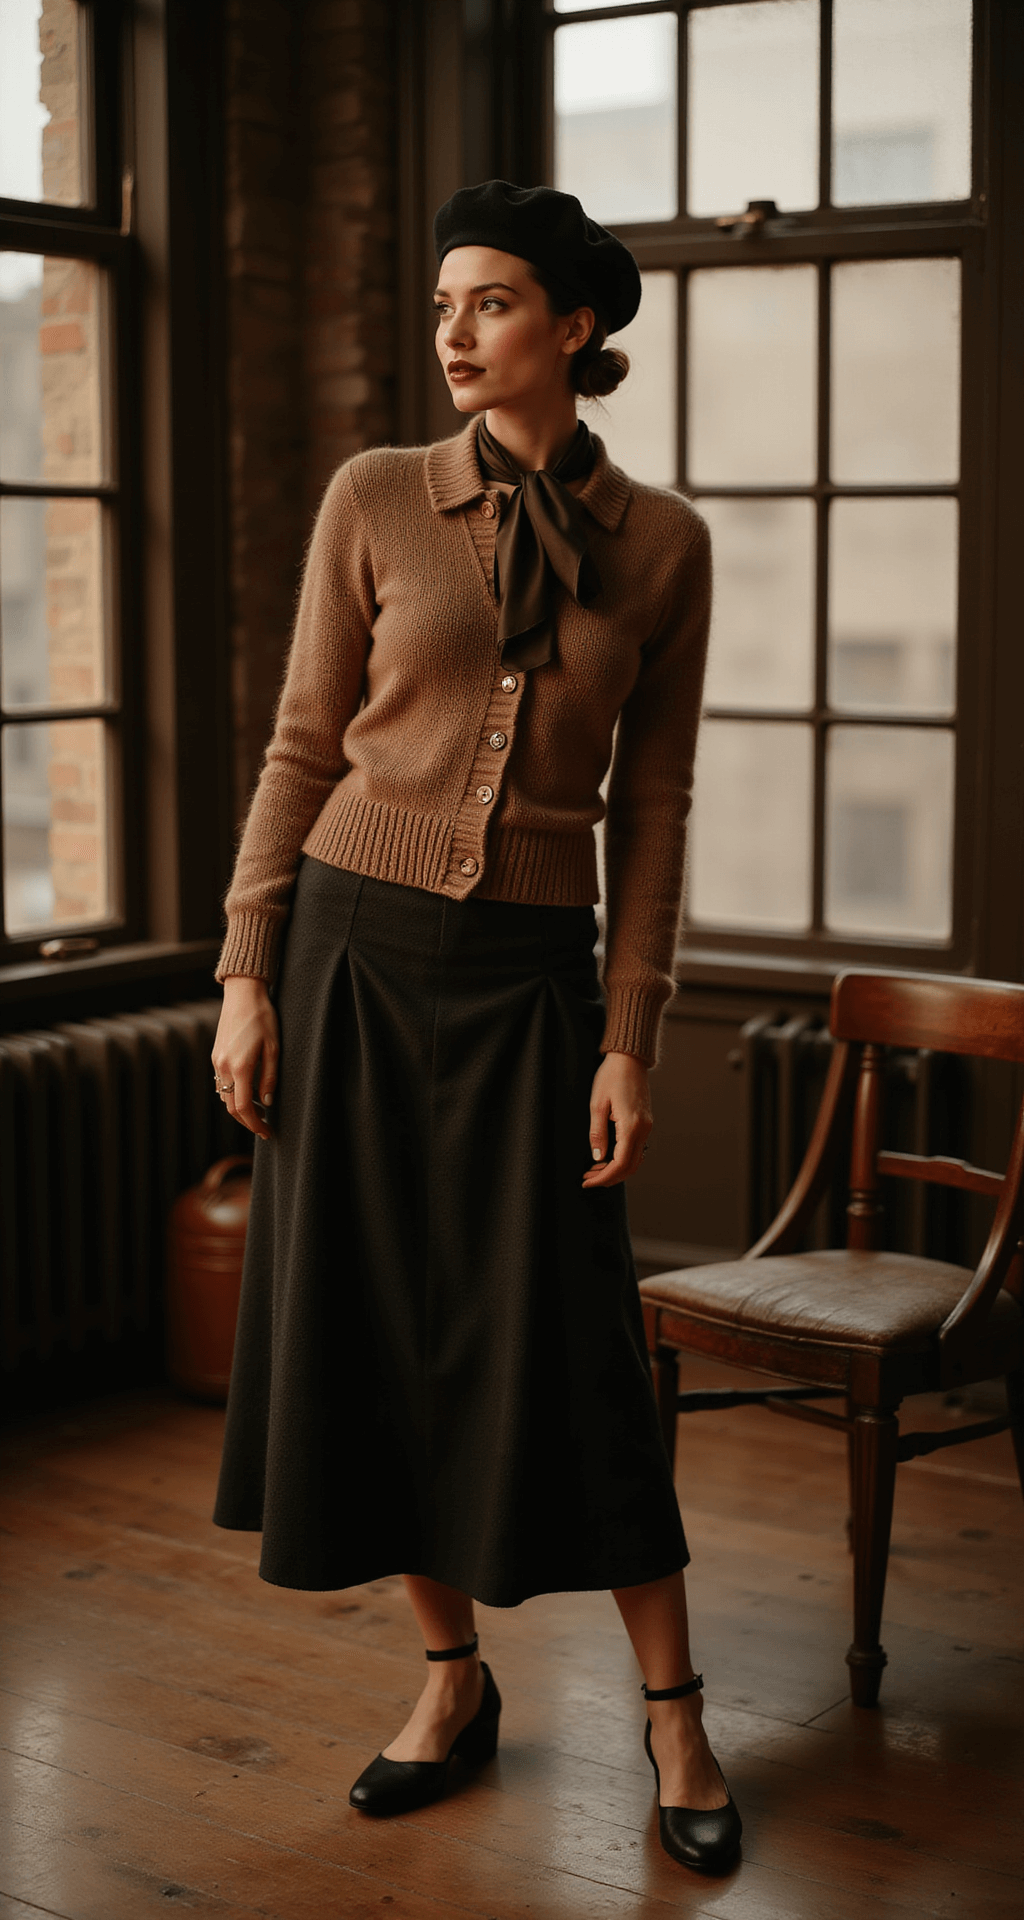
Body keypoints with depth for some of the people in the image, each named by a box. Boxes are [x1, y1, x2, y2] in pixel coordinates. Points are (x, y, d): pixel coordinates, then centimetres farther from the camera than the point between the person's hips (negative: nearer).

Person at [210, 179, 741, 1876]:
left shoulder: (661, 542, 1)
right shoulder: (375, 500, 0)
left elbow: (651, 804, 3)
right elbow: (304, 748, 3)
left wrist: (631, 1040, -2)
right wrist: (247, 977, -3)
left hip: (530, 972, -1)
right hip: (355, 945, 1)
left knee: (561, 1343, 0)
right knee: (371, 1317, 6)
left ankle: (674, 1712, 16)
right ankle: (453, 1682, 24)